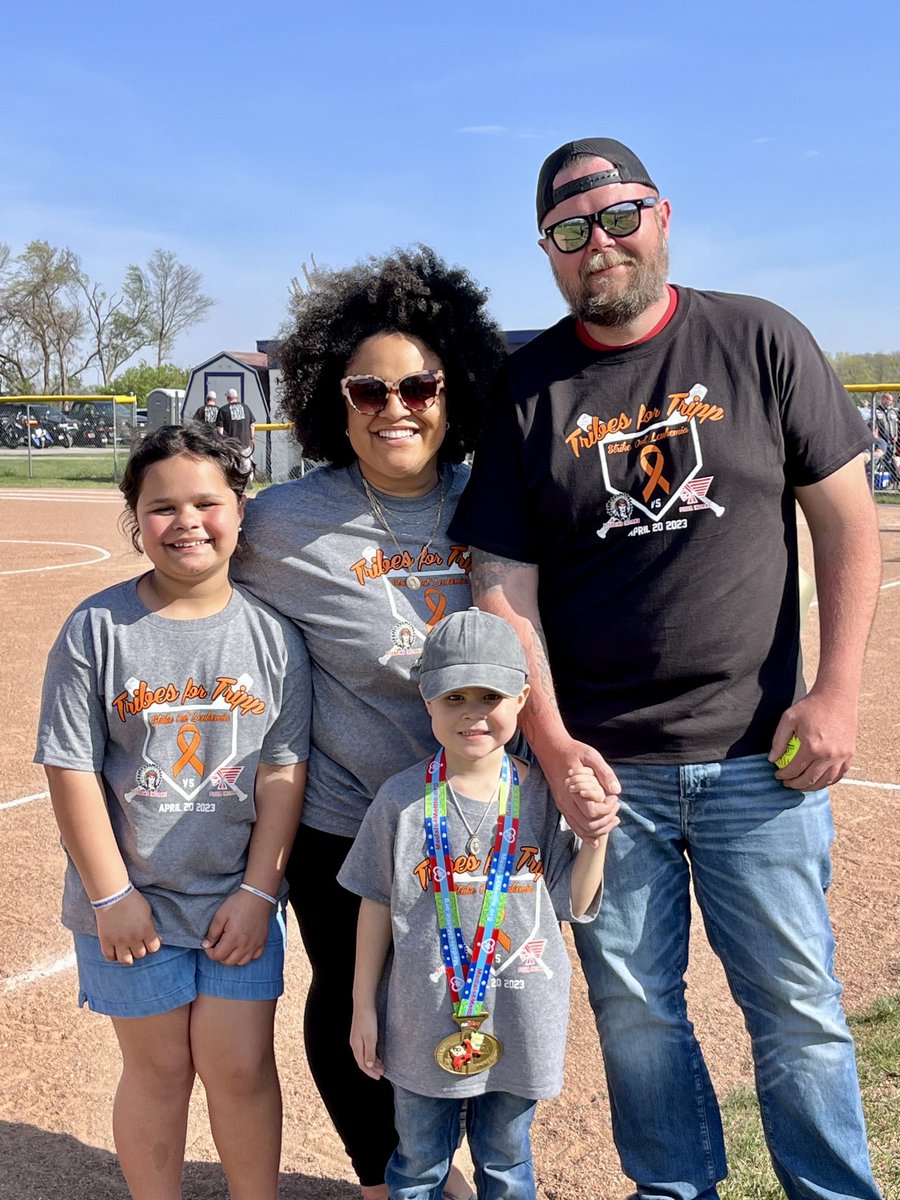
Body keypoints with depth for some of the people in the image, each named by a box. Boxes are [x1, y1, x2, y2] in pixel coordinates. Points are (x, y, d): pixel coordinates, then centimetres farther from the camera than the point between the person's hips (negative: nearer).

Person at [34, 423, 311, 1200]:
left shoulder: (272, 632, -5)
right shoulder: (98, 628, -9)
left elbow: (284, 771, -4)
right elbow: (72, 770, -8)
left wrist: (258, 891, -6)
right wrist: (111, 894, -9)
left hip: (239, 898, 1)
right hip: (134, 899, -1)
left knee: (241, 1066, 8)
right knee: (158, 1068, 12)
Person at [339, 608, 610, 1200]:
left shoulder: (543, 795, -8)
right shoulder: (403, 798, -9)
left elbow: (574, 903, -3)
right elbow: (378, 905, 0)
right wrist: (364, 1006, 3)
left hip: (519, 1021, 1)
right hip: (424, 1020, 0)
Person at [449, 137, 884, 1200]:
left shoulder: (762, 342, 0)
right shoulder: (528, 387, 1)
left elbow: (847, 518, 2)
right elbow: (503, 584, -1)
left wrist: (837, 689, -6)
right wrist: (550, 744, -10)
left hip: (757, 757, -1)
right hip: (602, 763, 1)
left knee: (798, 1011, 8)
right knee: (633, 1010, 13)